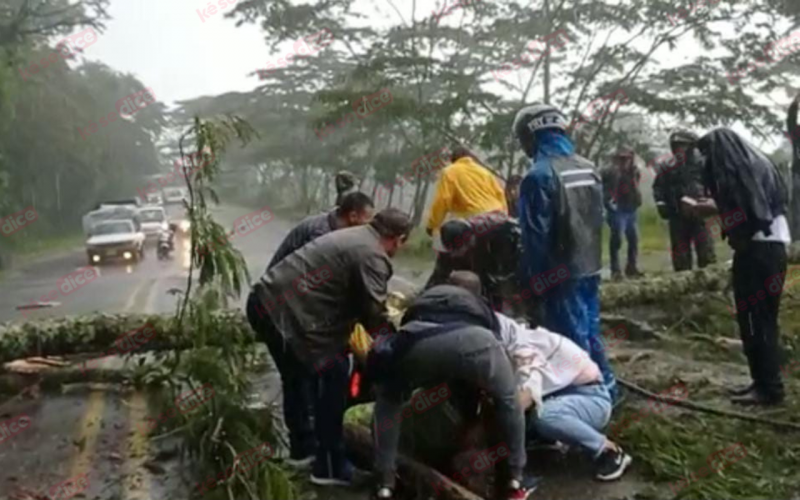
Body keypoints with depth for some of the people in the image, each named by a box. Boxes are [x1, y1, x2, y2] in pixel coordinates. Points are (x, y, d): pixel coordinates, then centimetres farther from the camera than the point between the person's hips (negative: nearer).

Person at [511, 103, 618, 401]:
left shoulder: (539, 175, -18)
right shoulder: (589, 168, 7)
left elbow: (535, 236, -17)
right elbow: (598, 219, 14)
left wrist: (530, 280, -8)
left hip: (561, 274, -8)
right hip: (590, 267, 8)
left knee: (573, 339, 1)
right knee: (589, 331, 19)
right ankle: (605, 388, 28)